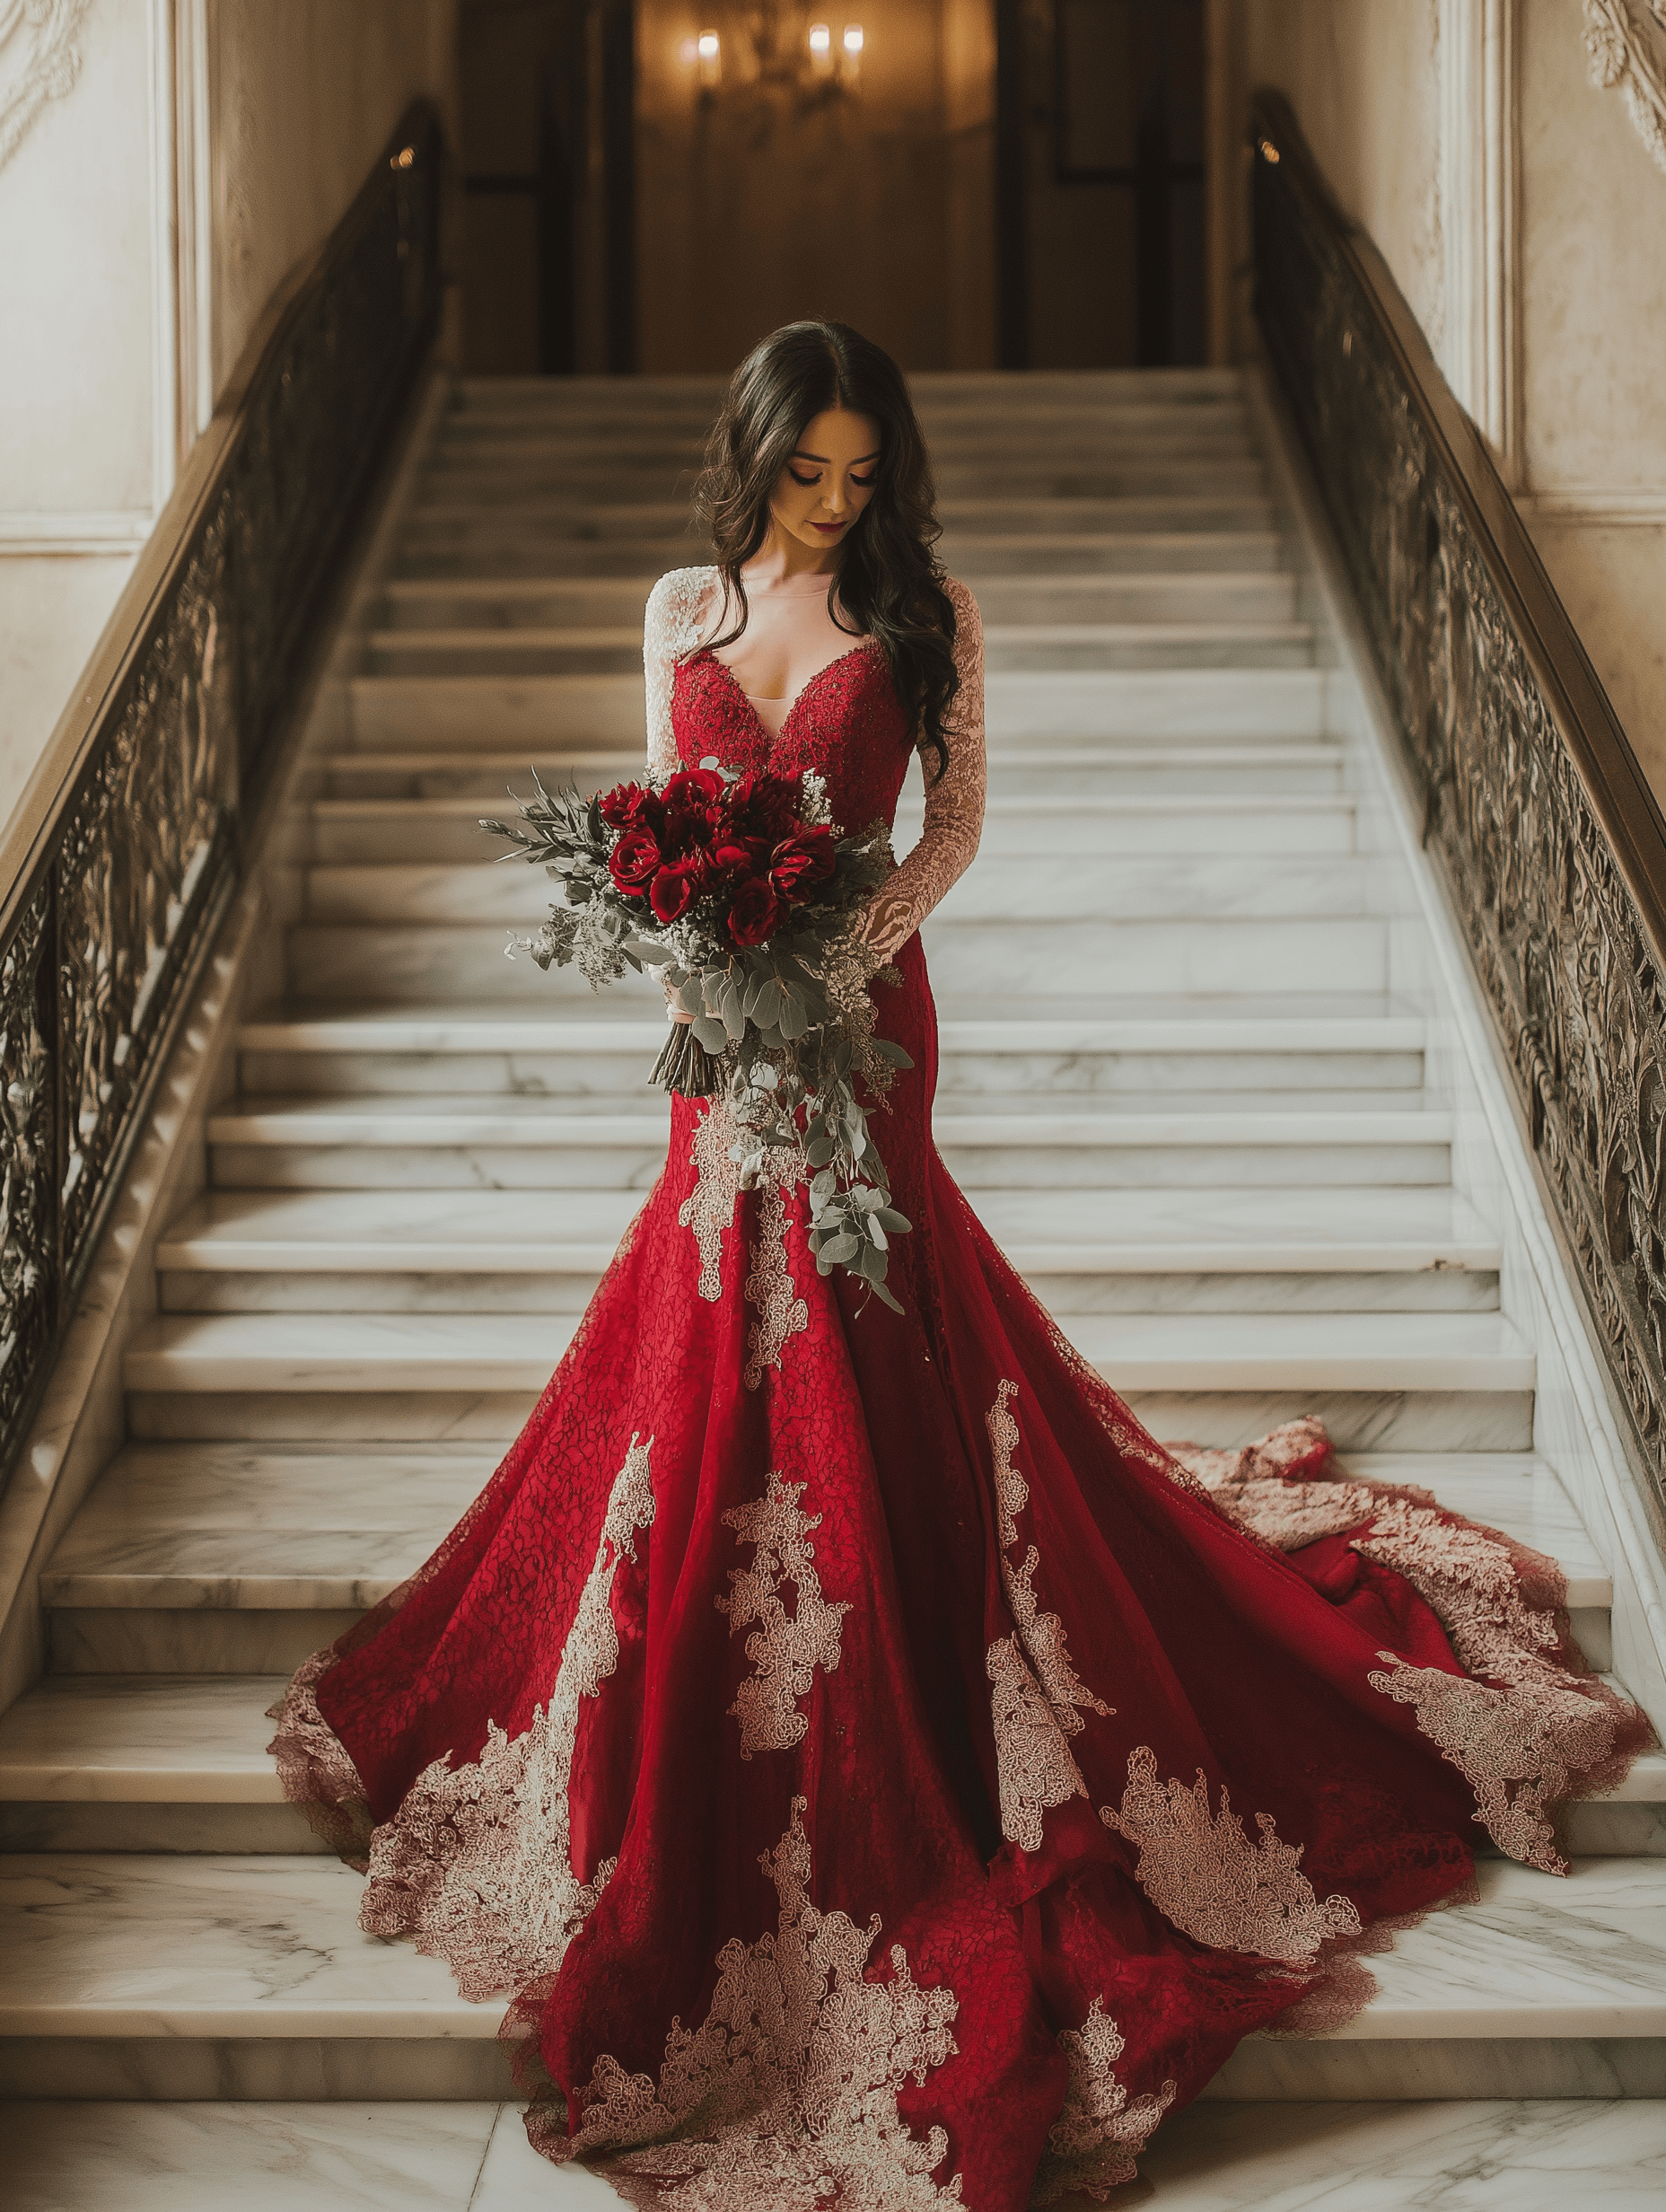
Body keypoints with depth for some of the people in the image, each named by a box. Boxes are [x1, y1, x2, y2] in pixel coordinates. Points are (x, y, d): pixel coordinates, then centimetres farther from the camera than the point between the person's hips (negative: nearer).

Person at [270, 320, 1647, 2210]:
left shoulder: (925, 614, 0)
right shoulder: (681, 608, 9)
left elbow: (955, 826, -1)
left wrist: (839, 945, -16)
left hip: (856, 1007, -4)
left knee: (835, 1370, -1)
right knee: (738, 1350, 10)